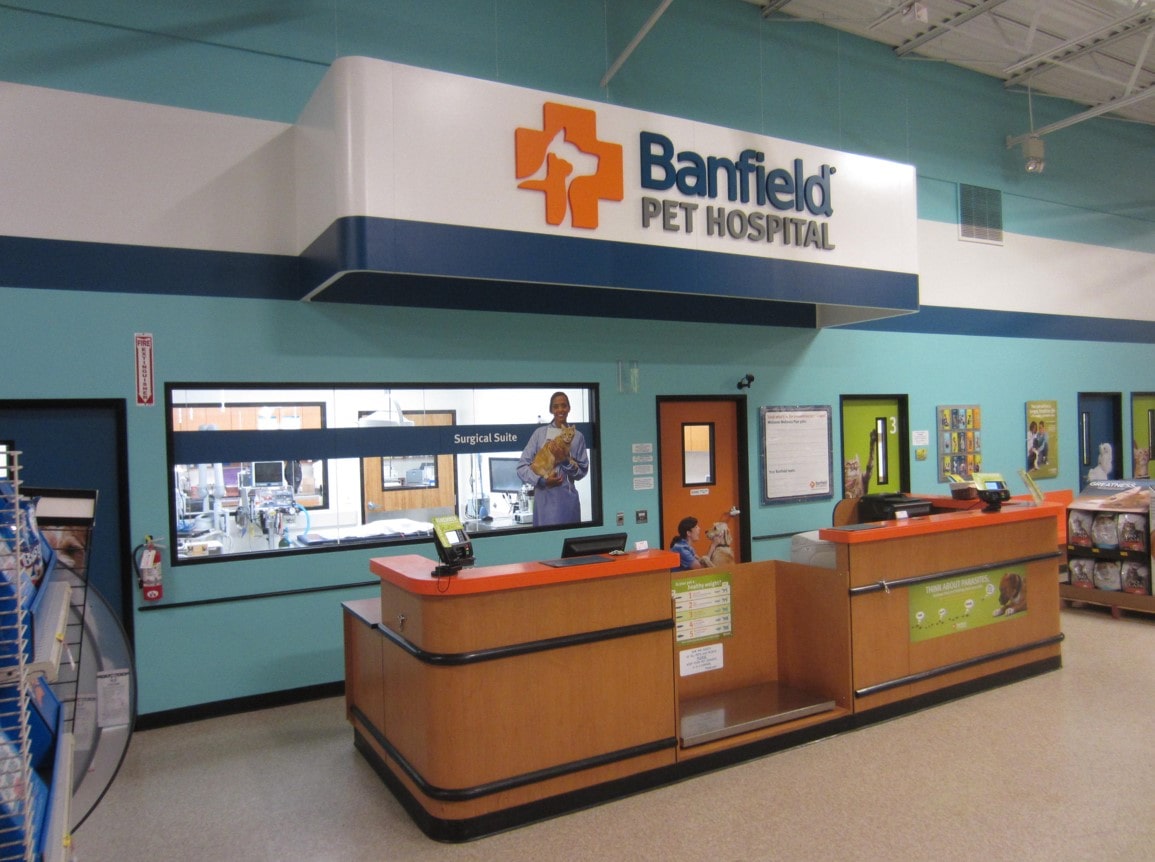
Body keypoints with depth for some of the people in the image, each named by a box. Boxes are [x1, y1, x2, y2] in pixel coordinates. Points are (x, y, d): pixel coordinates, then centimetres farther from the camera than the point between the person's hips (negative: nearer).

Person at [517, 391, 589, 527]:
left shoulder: (577, 436, 6)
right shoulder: (540, 433, 1)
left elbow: (582, 471, 7)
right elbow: (522, 467, -2)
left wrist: (566, 461, -11)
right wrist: (542, 480, -17)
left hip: (568, 499, 2)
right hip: (544, 499, -1)